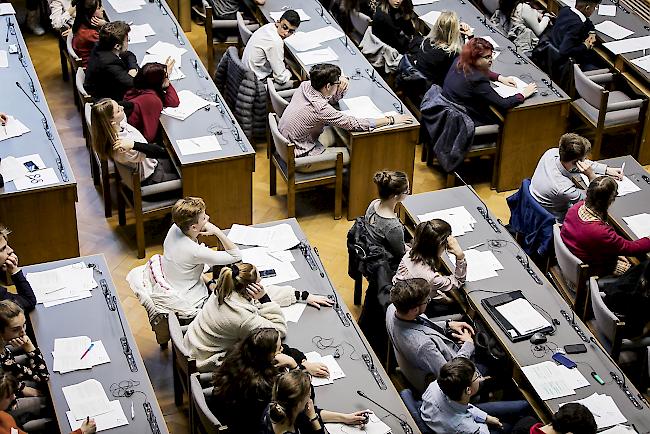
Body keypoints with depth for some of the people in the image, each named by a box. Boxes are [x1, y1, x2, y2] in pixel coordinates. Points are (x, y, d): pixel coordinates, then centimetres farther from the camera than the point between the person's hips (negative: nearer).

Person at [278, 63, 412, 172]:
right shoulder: (319, 108, -32)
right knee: (351, 155, 2)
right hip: (299, 158, -8)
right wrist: (391, 120, -21)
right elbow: (356, 124, -28)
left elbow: (332, 99, 11)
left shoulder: (306, 86, -8)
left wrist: (342, 86, -11)